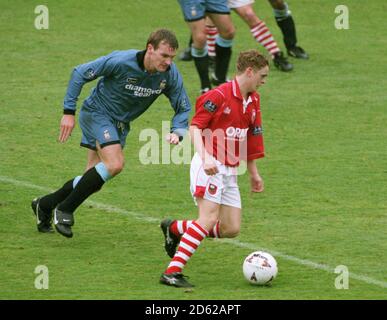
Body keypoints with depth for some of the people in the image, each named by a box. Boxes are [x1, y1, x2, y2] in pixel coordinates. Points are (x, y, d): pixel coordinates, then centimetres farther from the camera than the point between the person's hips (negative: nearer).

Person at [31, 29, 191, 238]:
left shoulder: (170, 74, -15)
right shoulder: (120, 62, -28)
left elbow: (183, 107, -2)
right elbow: (80, 73, -17)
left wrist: (176, 133, -22)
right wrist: (68, 112, -18)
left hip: (120, 124, 6)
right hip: (97, 113, -6)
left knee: (94, 180, 6)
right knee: (114, 164, -27)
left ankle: (45, 205, 27)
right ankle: (65, 209, -14)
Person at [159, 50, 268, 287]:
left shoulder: (253, 101, 13)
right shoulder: (219, 96, -12)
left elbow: (252, 138, 22)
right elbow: (195, 127, -14)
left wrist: (253, 173, 23)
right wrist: (205, 156, -28)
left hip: (230, 170, 8)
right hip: (210, 166, -8)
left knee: (231, 229, 3)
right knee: (209, 218, -21)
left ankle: (175, 229, 22)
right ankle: (173, 272, -23)